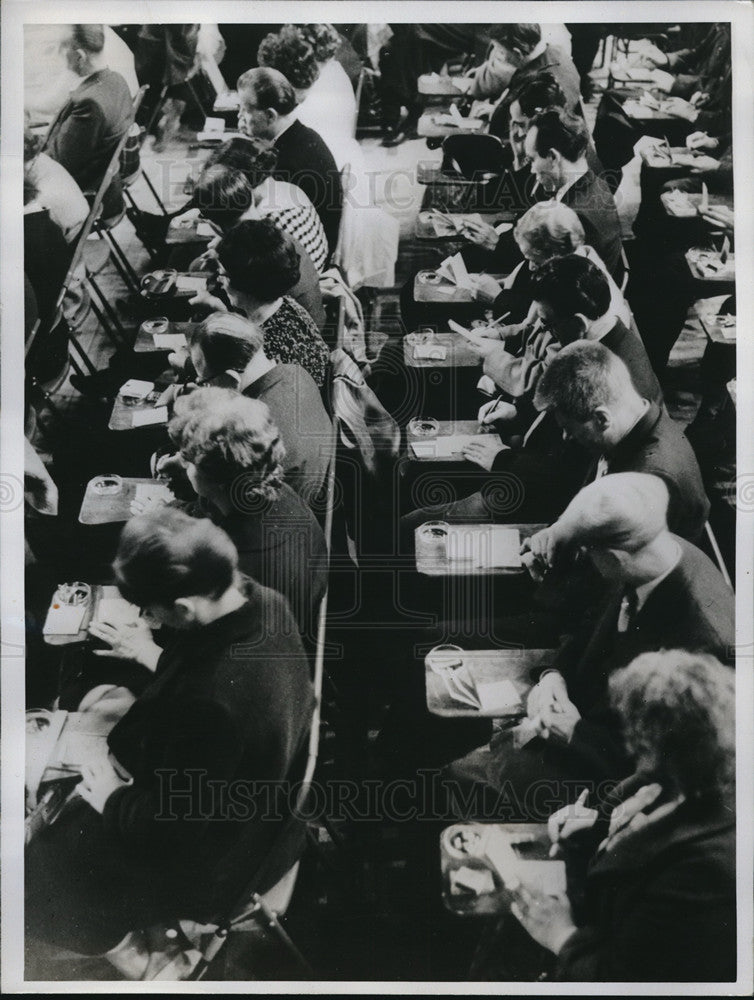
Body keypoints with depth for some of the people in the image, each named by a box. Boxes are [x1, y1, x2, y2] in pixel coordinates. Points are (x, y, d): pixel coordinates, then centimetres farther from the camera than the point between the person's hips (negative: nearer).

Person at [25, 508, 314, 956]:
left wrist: (112, 800, -11)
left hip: (213, 866, -8)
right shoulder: (264, 601, -17)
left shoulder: (212, 702, -43)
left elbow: (173, 826, -27)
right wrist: (152, 655, 11)